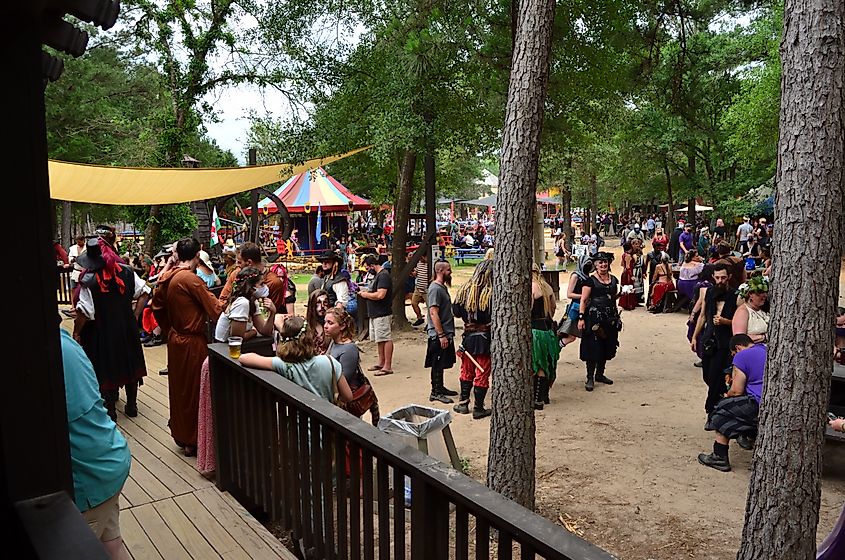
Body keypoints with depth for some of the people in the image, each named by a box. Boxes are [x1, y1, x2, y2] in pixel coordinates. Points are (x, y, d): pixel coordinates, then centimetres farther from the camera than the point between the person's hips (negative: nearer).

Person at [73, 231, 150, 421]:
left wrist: (76, 332, -6)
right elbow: (144, 292, -2)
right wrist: (135, 315, 3)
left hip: (101, 330, -4)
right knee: (130, 363, 17)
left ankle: (110, 409, 21)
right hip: (127, 327, 4)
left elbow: (84, 311, -19)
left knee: (105, 368, 11)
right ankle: (131, 405, 28)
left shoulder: (89, 280, -19)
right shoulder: (127, 272, -6)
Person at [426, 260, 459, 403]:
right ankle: (435, 392, 8)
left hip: (446, 333, 10)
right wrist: (441, 335, -24)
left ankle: (440, 388, 29)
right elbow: (433, 313, -23)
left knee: (442, 364, 18)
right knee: (437, 365, 0)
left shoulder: (443, 287, 13)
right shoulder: (435, 288, -18)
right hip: (438, 335, -10)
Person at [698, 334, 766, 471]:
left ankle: (720, 458, 7)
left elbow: (737, 391, -5)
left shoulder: (742, 356, -4)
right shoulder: (767, 350, 21)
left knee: (722, 410, 8)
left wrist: (727, 395, 17)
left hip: (759, 406, -8)